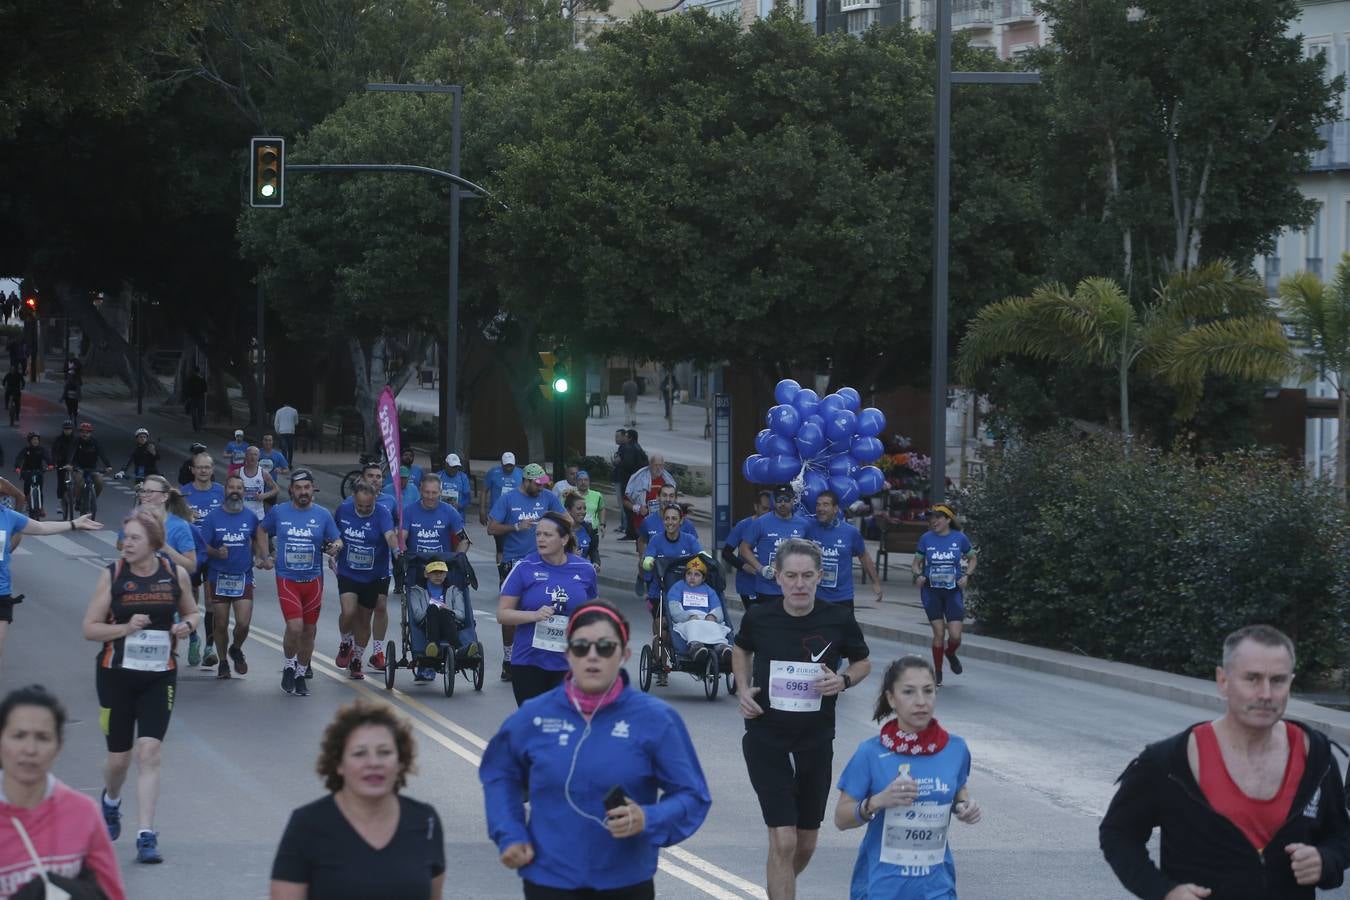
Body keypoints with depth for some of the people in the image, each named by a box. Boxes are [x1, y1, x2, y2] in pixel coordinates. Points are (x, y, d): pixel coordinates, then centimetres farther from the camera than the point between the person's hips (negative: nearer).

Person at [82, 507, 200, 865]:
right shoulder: (112, 575, -5)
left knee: (149, 752, -11)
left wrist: (186, 626, -8)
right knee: (119, 757, 9)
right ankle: (111, 801, 44)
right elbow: (89, 628, -3)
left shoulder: (175, 574, -1)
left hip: (160, 676, 0)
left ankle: (146, 836, -9)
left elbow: (192, 612, 15)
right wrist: (125, 628, -19)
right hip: (117, 674, 0)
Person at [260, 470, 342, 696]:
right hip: (287, 578, -2)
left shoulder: (323, 515, 2)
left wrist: (336, 547, -17)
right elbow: (262, 531, 17)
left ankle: (301, 674, 25)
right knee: (295, 626, -17)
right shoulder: (278, 512, 1)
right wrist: (265, 557, 6)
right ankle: (290, 666, 8)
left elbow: (337, 540, 7)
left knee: (309, 630, 9)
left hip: (313, 579, 2)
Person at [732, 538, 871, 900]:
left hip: (816, 743, 2)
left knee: (805, 845, 14)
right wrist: (743, 689, 0)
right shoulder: (759, 618, -7)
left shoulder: (838, 622, -8)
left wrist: (844, 680, -11)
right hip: (766, 740, -2)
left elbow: (863, 662, 10)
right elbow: (741, 649, 16)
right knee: (783, 840, -13)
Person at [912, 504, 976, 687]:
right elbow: (917, 563, 8)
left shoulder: (959, 538, -3)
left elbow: (972, 559, 11)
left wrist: (966, 576, -5)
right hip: (932, 591, 0)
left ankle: (950, 653, 30)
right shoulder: (926, 538, -1)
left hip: (953, 591, 0)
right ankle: (937, 672, 14)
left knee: (955, 635, -7)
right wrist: (919, 574, -12)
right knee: (939, 633, -3)